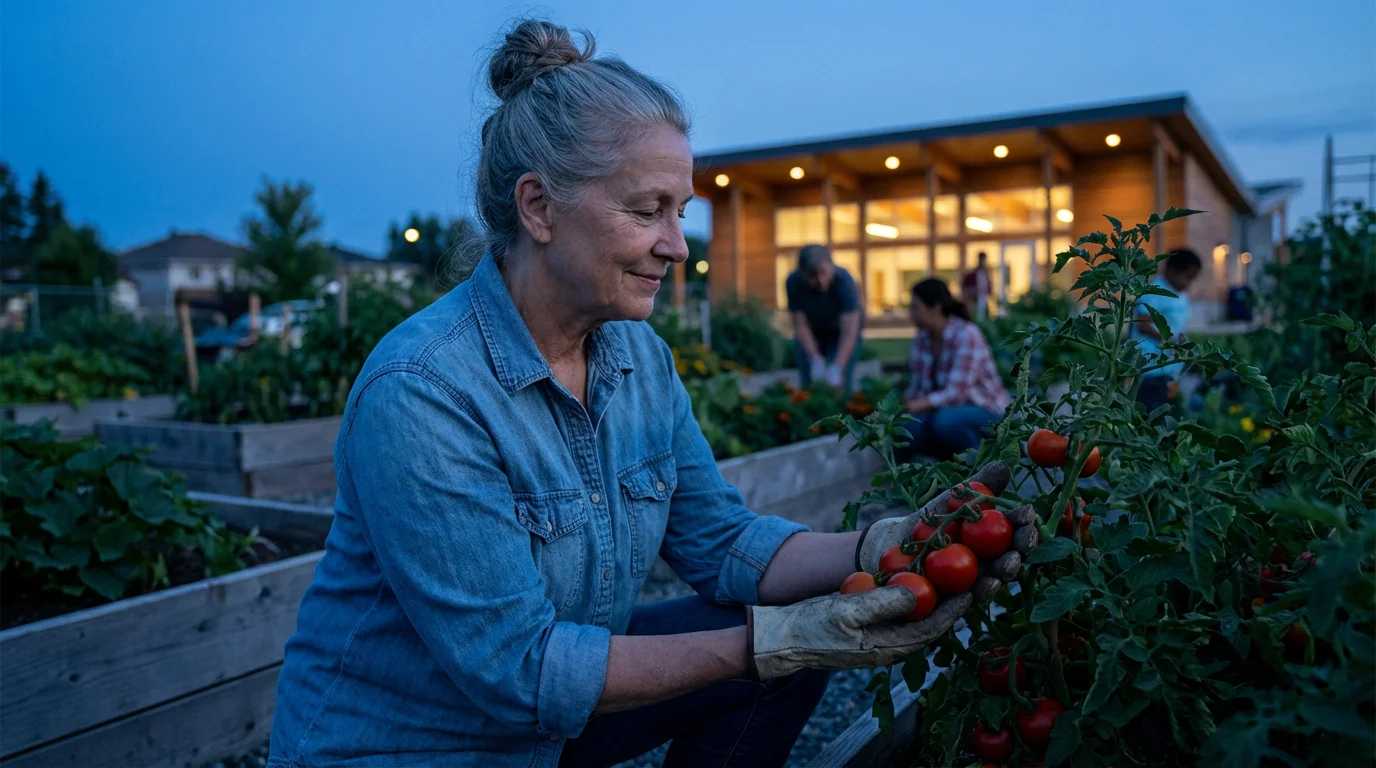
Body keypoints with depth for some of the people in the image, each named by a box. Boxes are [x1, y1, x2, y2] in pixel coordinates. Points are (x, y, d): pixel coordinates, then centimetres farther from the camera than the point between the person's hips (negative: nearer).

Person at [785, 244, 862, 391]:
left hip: (840, 330, -1)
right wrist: (816, 359, -28)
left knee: (841, 384, -13)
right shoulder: (793, 282, -28)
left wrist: (837, 368, -42)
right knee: (809, 383, -6)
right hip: (810, 334, 2)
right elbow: (800, 325, -20)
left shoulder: (844, 281, -33)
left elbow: (849, 334, -34)